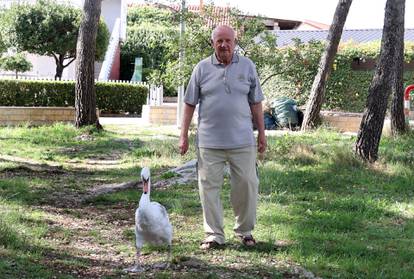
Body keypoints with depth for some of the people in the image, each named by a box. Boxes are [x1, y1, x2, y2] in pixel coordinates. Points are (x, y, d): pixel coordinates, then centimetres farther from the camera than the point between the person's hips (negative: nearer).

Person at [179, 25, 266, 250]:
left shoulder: (247, 67, 7)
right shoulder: (202, 69, 4)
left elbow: (255, 103, 10)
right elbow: (190, 103, 7)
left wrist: (261, 132, 9)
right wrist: (184, 135, 4)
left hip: (242, 140, 1)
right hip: (209, 141, 0)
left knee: (247, 185, 4)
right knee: (209, 187, 2)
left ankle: (245, 231, 20)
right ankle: (214, 235, 11)